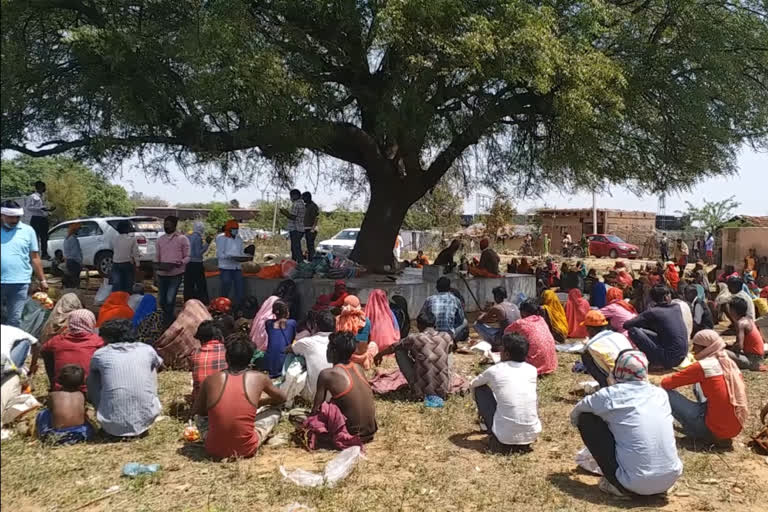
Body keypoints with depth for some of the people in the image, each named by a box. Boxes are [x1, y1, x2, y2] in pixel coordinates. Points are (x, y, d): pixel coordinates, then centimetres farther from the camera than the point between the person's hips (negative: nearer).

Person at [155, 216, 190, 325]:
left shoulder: (182, 239, 0)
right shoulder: (160, 240, 13)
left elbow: (187, 257, -1)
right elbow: (157, 257, 17)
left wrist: (180, 263, -19)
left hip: (176, 274, -5)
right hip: (162, 274, 5)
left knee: (170, 300, -12)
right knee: (161, 301, 11)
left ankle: (169, 323, 0)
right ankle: (172, 319, 33)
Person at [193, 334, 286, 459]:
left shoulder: (210, 380, -5)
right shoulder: (259, 378, -5)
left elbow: (197, 410, 13)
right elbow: (282, 398, 14)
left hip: (215, 450, 2)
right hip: (246, 450, -2)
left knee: (201, 415, 30)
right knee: (275, 412, 20)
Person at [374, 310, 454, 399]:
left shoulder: (414, 339, -8)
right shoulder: (446, 337, -1)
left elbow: (392, 348, 12)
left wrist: (380, 354, 35)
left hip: (422, 392, -3)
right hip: (444, 391, 3)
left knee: (399, 351, 12)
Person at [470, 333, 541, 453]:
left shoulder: (494, 370, -1)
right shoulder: (532, 370, 7)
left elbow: (472, 385, 21)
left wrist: (482, 407, 41)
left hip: (505, 438, -4)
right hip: (532, 434, 4)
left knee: (480, 389, 13)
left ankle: (495, 438, 16)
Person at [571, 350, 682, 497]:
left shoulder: (610, 395, -6)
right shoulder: (660, 394, 7)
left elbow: (575, 414, 11)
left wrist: (578, 423, 35)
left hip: (635, 484, -5)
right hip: (671, 479, 5)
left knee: (586, 419, 5)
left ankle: (617, 484, 6)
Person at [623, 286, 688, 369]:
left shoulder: (653, 312, -9)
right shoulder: (677, 307, 7)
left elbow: (626, 325, -8)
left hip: (669, 359, -7)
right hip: (683, 356, 7)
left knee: (633, 330, -9)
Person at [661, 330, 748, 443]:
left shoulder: (702, 366, -14)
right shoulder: (730, 363, 7)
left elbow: (666, 383, -9)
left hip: (715, 431, -7)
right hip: (736, 428, 8)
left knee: (666, 393, -4)